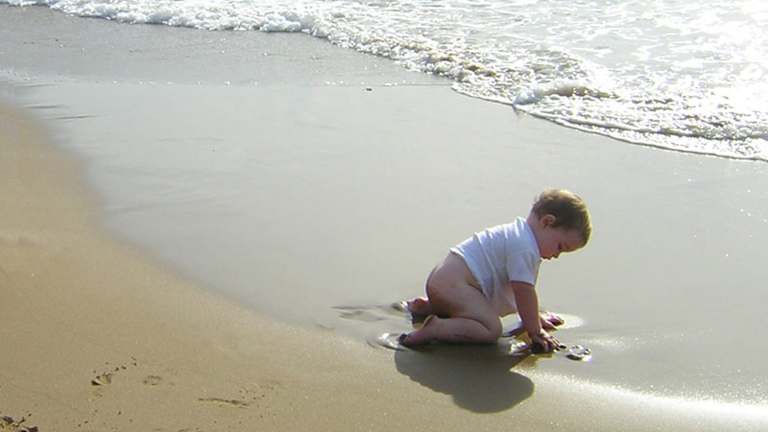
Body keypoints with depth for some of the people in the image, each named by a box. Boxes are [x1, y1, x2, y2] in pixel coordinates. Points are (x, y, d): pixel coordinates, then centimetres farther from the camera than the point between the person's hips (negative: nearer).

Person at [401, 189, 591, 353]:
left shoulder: (518, 233, 18)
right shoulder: (525, 248, -16)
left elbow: (521, 289, 29)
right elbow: (524, 292, -16)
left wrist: (535, 317, 34)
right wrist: (535, 331, -8)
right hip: (453, 284, -11)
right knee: (491, 329, -22)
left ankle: (428, 307, 23)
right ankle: (434, 329, -29)